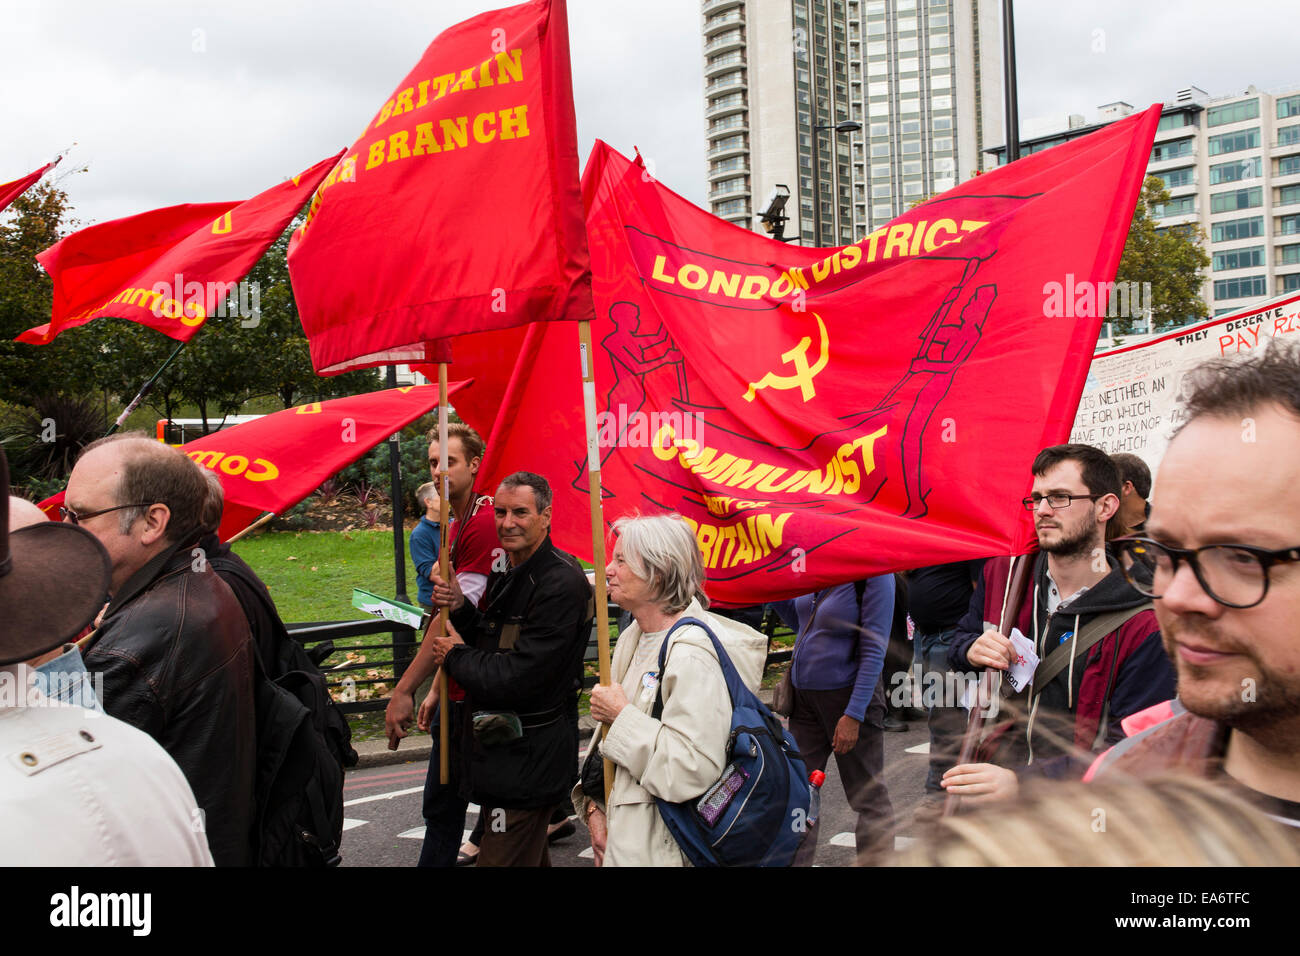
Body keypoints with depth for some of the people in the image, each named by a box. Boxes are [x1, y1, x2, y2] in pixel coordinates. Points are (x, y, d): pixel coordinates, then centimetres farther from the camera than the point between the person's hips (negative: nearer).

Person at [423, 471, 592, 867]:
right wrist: (460, 608, -4)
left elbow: (517, 678, -25)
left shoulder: (561, 582, -22)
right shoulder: (507, 573, 9)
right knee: (529, 856, 23)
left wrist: (455, 657, -9)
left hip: (527, 758, -10)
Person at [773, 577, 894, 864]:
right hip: (804, 694, 6)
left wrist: (853, 714, -18)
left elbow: (873, 652, -16)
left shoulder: (874, 572, -16)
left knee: (868, 797, 7)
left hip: (850, 695, -6)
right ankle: (795, 862, 20)